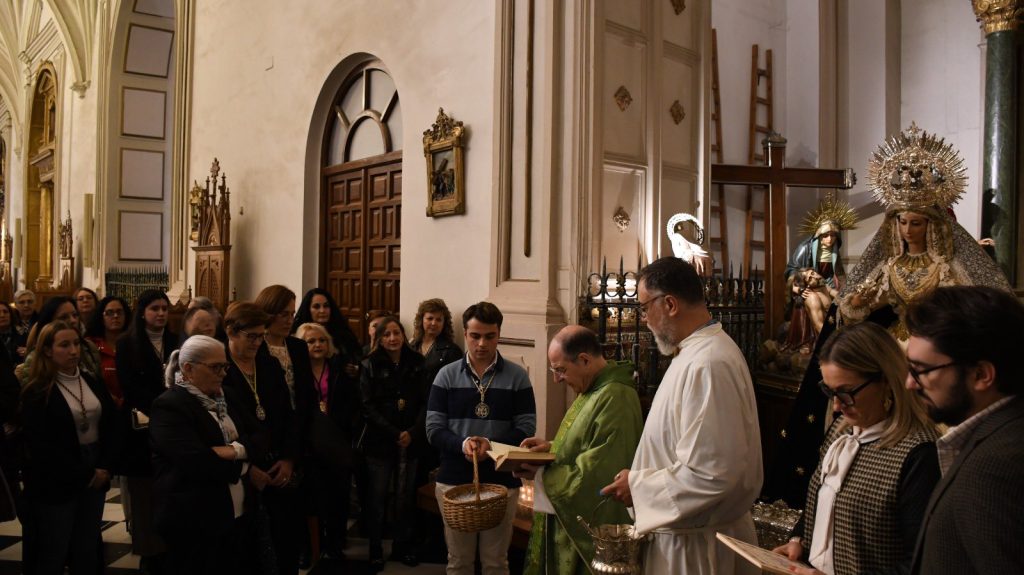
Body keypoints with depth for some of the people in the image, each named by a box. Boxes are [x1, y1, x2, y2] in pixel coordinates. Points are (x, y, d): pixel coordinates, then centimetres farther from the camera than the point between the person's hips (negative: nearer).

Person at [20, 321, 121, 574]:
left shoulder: (93, 383, 7)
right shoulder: (37, 392, -9)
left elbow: (112, 427, 6)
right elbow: (41, 446, -15)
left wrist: (104, 467, -7)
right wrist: (83, 474, -13)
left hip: (96, 477, 5)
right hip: (56, 484, -5)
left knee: (88, 552, 14)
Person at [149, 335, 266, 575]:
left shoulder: (226, 397, 11)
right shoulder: (169, 406, -13)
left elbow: (259, 440, 6)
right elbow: (196, 463, -23)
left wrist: (237, 449, -15)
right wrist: (244, 469, -10)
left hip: (238, 515, 7)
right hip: (195, 522, -7)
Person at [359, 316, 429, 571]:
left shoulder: (417, 363, 5)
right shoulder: (370, 366, 0)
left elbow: (426, 402, 2)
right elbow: (368, 407, -6)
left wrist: (412, 432, -12)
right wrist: (393, 434, -14)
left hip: (411, 442, 2)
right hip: (379, 441, -1)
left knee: (405, 497, 7)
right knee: (378, 497, 3)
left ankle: (402, 547, 22)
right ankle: (375, 550, 17)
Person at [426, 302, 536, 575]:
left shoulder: (517, 376, -2)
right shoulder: (447, 375, -1)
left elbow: (526, 428, -6)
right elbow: (434, 429, -4)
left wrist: (491, 445, -23)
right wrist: (462, 444, -23)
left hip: (501, 481, 0)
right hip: (454, 481, 1)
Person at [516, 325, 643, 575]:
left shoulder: (615, 399, -26)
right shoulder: (593, 388, 7)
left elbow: (595, 474, -26)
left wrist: (541, 475, -18)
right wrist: (552, 447, 0)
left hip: (592, 527, -10)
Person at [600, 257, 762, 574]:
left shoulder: (707, 364, -26)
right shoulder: (702, 350, 6)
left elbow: (709, 475, -29)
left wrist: (638, 486, -16)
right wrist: (641, 478, 10)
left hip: (695, 546, -9)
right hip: (685, 532, 9)